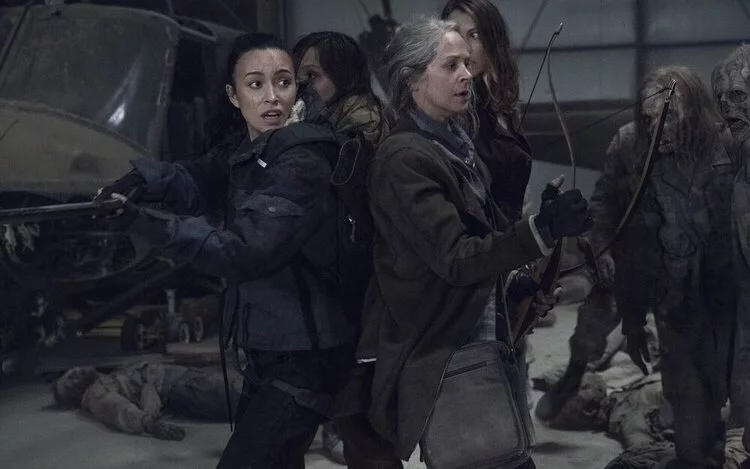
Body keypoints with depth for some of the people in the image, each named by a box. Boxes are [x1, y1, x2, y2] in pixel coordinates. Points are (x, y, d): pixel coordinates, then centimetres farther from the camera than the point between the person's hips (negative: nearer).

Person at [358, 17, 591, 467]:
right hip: (437, 349, -9)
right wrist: (542, 228, -33)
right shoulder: (404, 158, -18)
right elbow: (454, 258, -25)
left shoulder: (455, 142, 11)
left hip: (481, 330, 9)